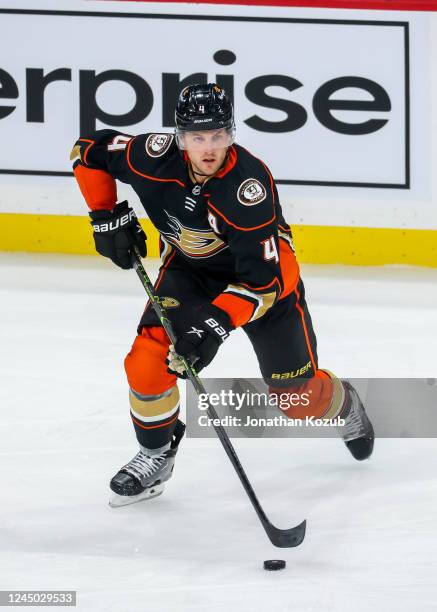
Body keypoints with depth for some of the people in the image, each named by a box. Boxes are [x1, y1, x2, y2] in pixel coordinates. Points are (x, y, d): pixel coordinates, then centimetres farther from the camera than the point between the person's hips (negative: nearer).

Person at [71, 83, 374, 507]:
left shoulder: (249, 185, -38)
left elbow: (262, 280, -36)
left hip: (266, 268, -3)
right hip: (189, 266, 3)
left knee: (295, 392, 2)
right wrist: (108, 216, -12)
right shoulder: (156, 158, -28)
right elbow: (90, 151, -9)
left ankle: (343, 407, 39)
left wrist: (217, 324, -45)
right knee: (148, 357, -16)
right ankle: (156, 454, 8)